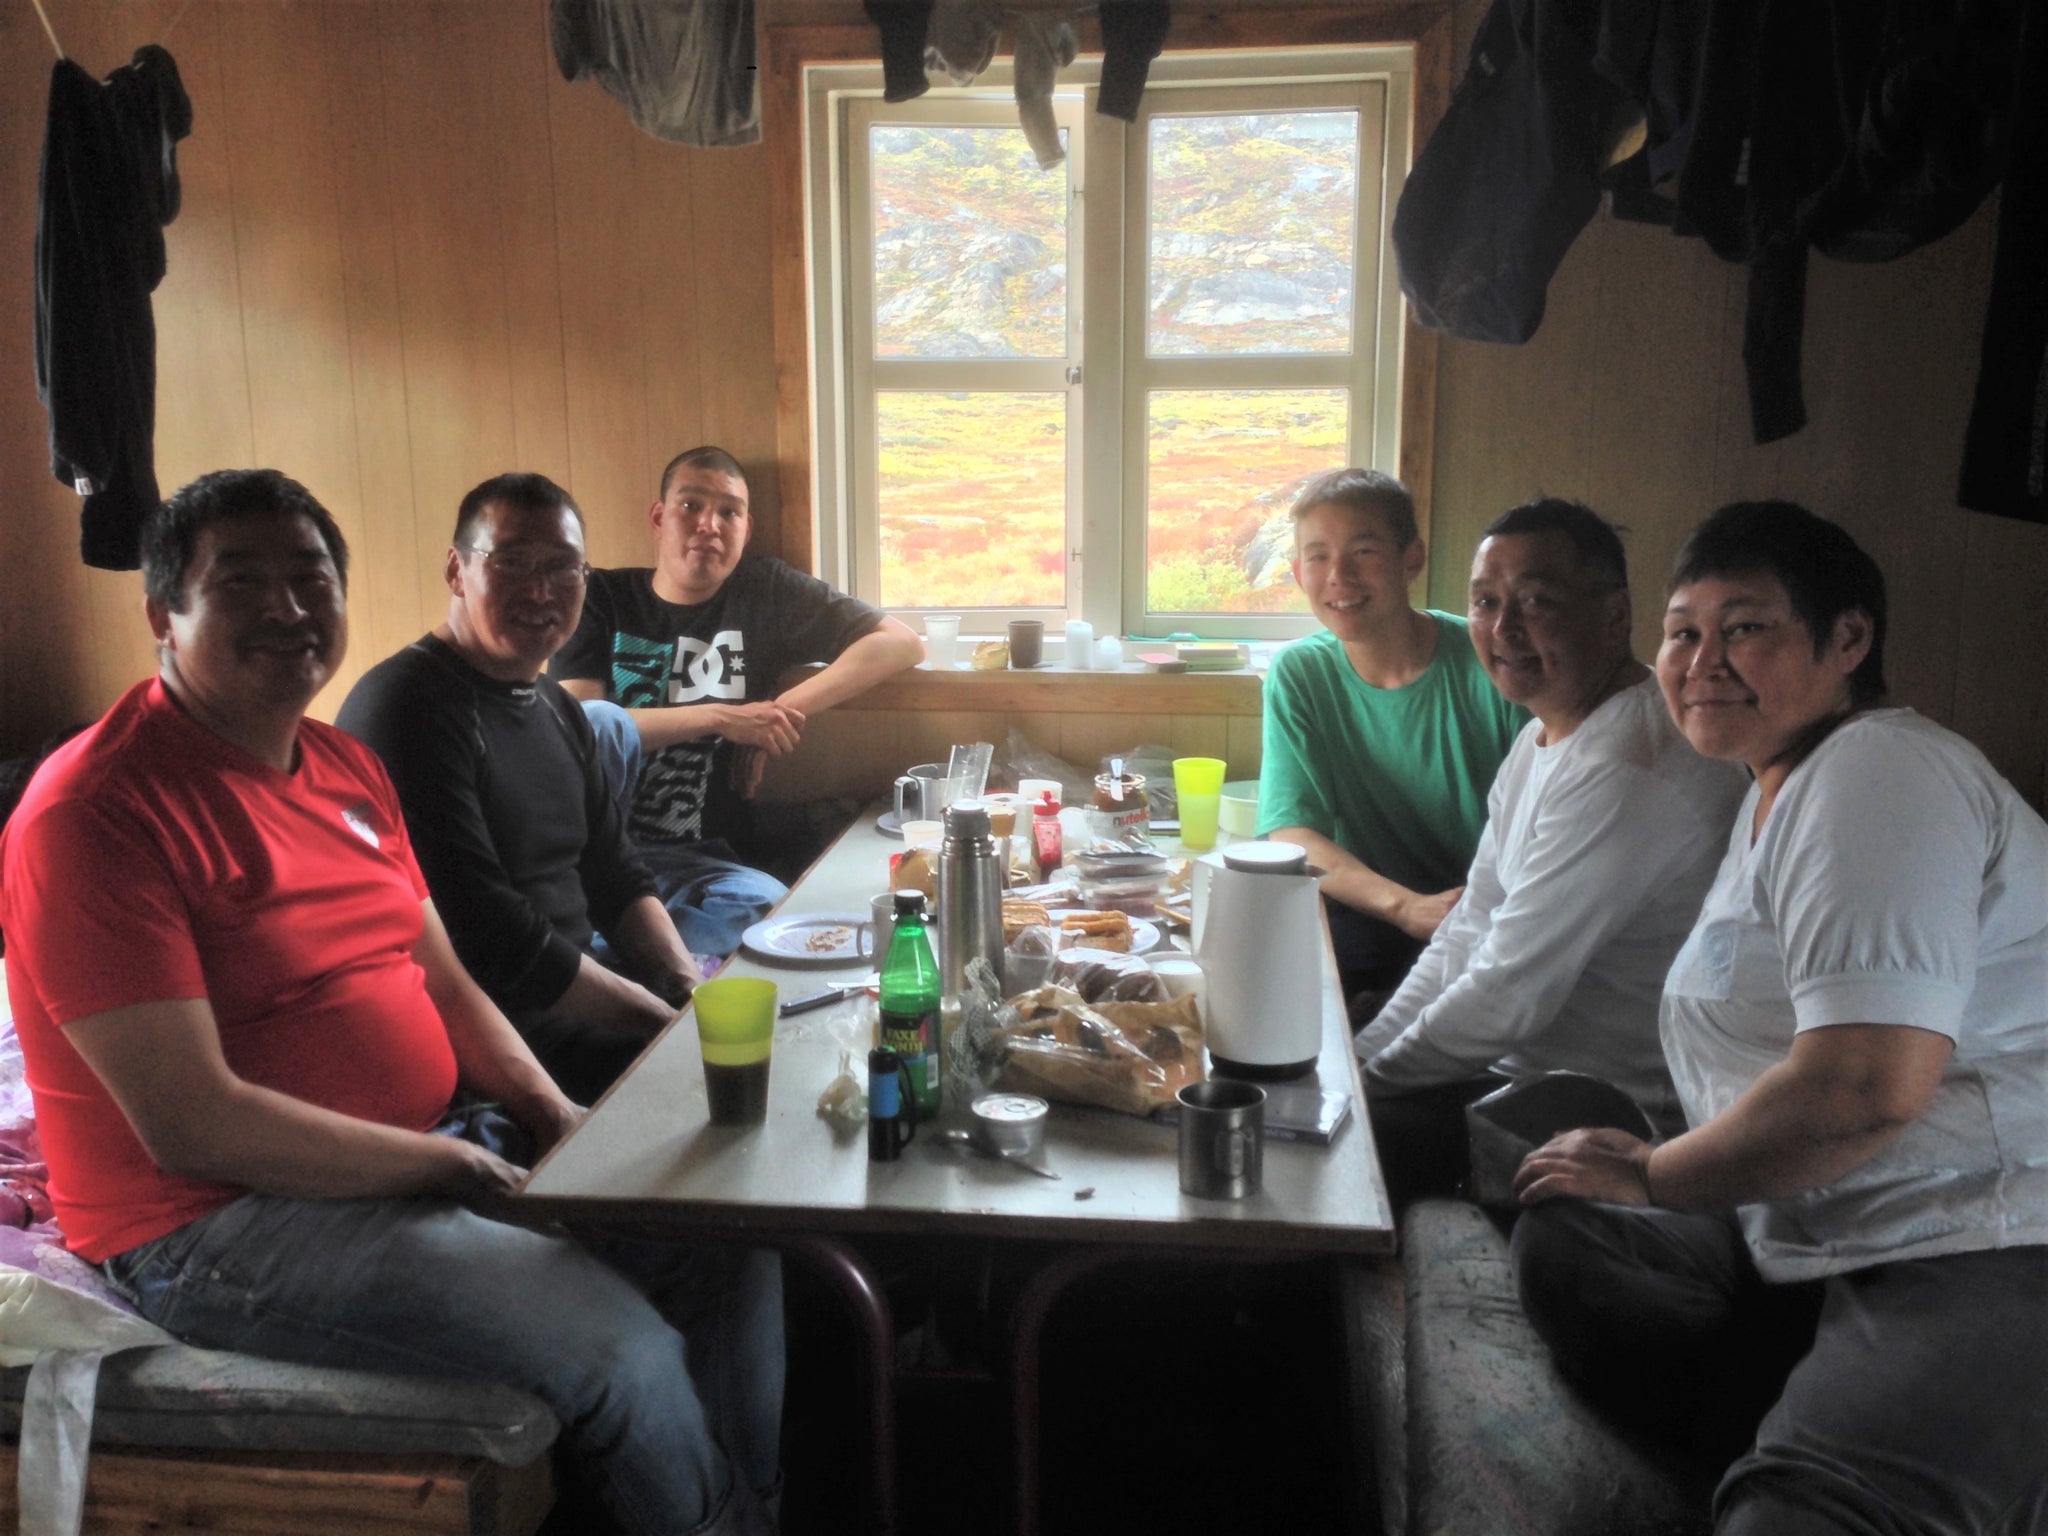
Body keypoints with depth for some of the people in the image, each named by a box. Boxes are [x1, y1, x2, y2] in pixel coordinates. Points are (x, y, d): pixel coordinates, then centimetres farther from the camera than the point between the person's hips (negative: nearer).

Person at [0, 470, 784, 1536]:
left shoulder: (348, 768, 11)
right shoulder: (95, 810, -16)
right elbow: (191, 1127, -22)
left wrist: (556, 1117, -1)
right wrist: (456, 1166, -17)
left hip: (443, 1144, 9)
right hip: (218, 1225, -8)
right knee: (618, 1348, -22)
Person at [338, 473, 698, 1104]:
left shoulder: (557, 708, 15)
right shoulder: (407, 709, -16)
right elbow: (492, 942, -20)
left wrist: (695, 994, -1)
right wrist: (670, 1022, -16)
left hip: (580, 978, 9)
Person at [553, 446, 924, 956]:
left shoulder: (765, 592, 9)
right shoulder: (602, 598, 7)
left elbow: (903, 644, 2)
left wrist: (786, 707, -7)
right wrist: (722, 718, -12)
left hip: (694, 861, 1)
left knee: (769, 903, -33)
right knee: (598, 721, -31)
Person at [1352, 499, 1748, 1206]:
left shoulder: (1625, 774, -26)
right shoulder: (1542, 738, 9)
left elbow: (1509, 996, -23)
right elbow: (1469, 934, 12)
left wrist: (1370, 1077, -10)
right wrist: (1356, 1057, 4)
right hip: (1516, 1065, 10)